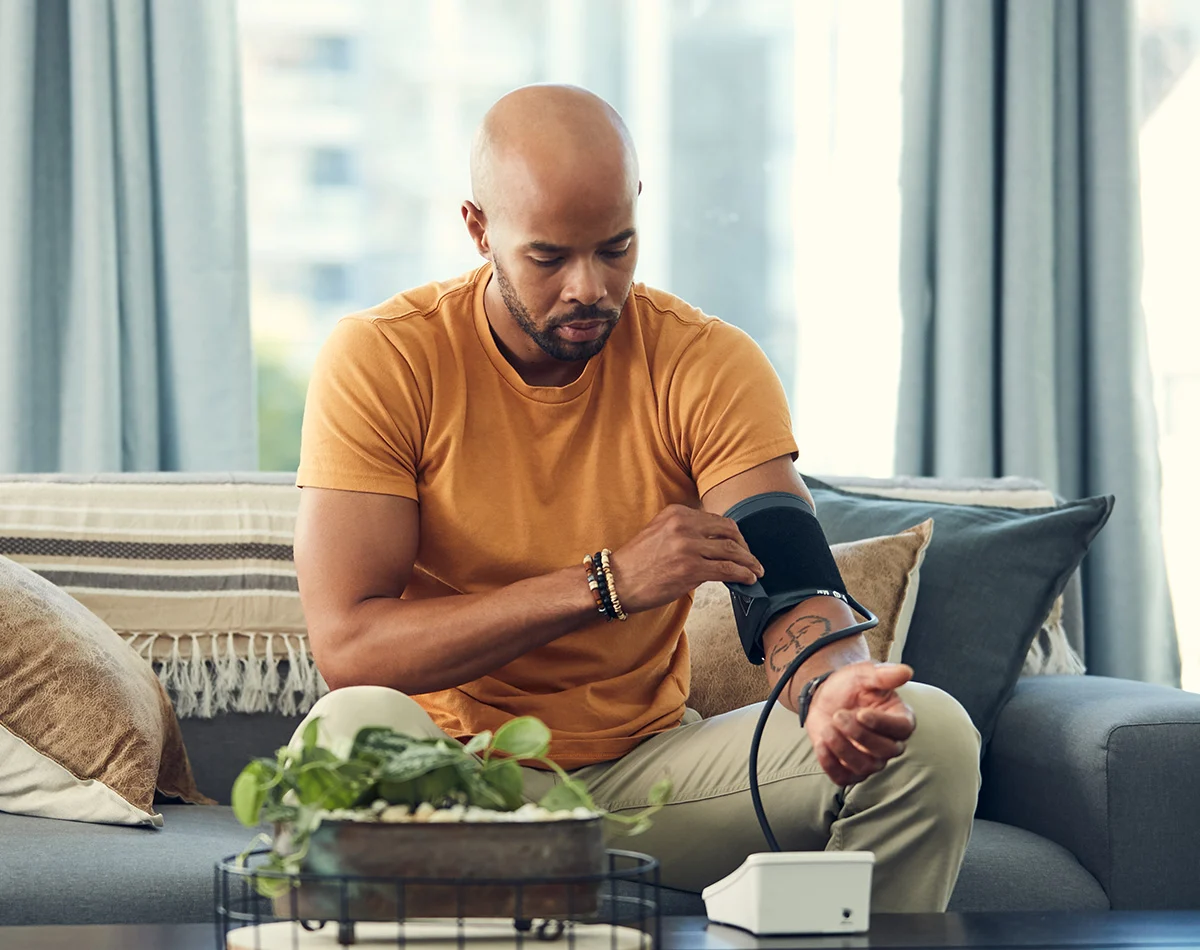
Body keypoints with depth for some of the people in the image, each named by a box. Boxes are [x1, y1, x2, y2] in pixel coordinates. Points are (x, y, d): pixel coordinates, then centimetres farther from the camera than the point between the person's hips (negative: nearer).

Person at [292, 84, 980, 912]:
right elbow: (347, 644, -20)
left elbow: (791, 591, -13)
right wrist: (607, 583, -27)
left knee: (929, 733, -18)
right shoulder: (381, 361, -11)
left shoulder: (710, 363, -3)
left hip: (647, 766, 3)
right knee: (353, 730, -38)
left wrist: (833, 687, -39)